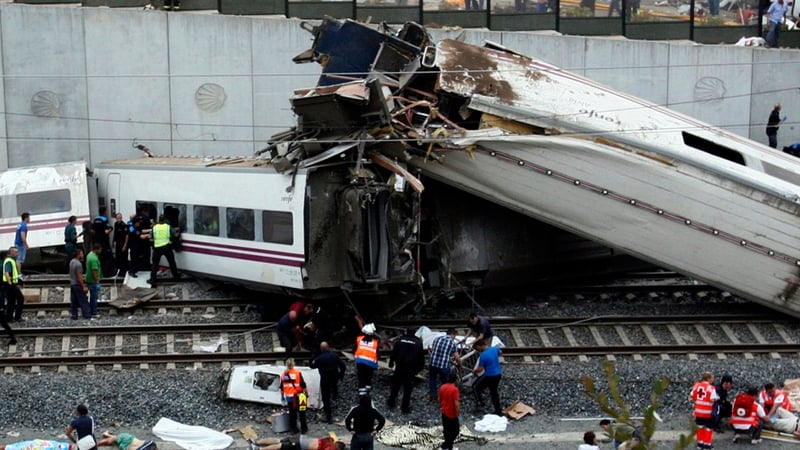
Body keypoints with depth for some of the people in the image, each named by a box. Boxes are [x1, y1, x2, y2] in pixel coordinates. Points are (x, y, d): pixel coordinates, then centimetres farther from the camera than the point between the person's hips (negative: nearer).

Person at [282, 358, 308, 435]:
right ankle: (303, 428, 15)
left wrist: (282, 396, 18)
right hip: (298, 396, -3)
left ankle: (293, 429, 16)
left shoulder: (283, 375, -2)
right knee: (302, 413, 10)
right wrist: (306, 393, 2)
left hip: (289, 397, 3)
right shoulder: (297, 373, -13)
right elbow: (303, 385, -9)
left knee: (292, 413, 13)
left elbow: (282, 388, 6)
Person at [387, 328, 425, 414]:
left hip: (399, 368, 1)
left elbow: (393, 353, -1)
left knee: (395, 385, 18)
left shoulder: (401, 340, -2)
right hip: (411, 370, -1)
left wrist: (391, 363, 10)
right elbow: (421, 358, 4)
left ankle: (391, 403, 25)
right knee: (408, 388, 4)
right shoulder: (418, 343, 0)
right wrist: (419, 368, 13)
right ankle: (405, 407, 5)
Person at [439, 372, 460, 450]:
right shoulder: (454, 389, -23)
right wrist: (458, 414, -17)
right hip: (452, 414, -7)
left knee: (446, 430, 18)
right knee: (455, 430, 8)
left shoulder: (442, 387, -1)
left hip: (444, 413, 7)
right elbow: (456, 404, -24)